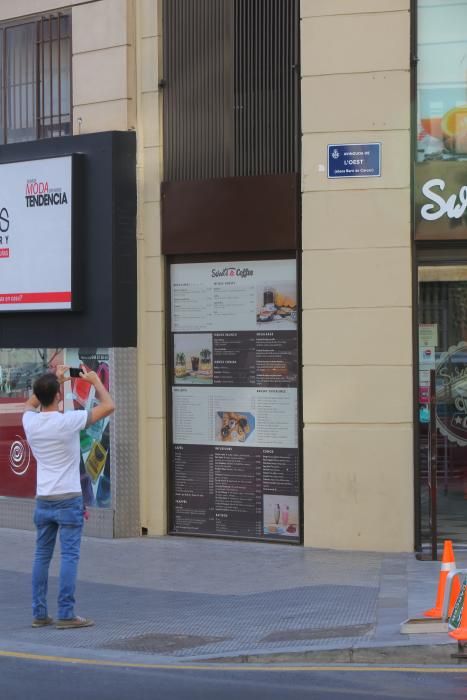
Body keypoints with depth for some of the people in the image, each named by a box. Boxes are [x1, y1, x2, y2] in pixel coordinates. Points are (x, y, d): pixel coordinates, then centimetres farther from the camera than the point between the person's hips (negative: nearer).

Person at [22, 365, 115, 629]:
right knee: (69, 555, -3)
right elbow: (109, 406, -11)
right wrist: (95, 380, 4)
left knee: (42, 555, 11)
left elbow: (31, 403, 26)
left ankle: (39, 613, 13)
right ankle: (66, 615, -5)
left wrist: (54, 380, 26)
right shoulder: (67, 422, -16)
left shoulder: (30, 421, -1)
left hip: (43, 500, 6)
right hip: (68, 499, -6)